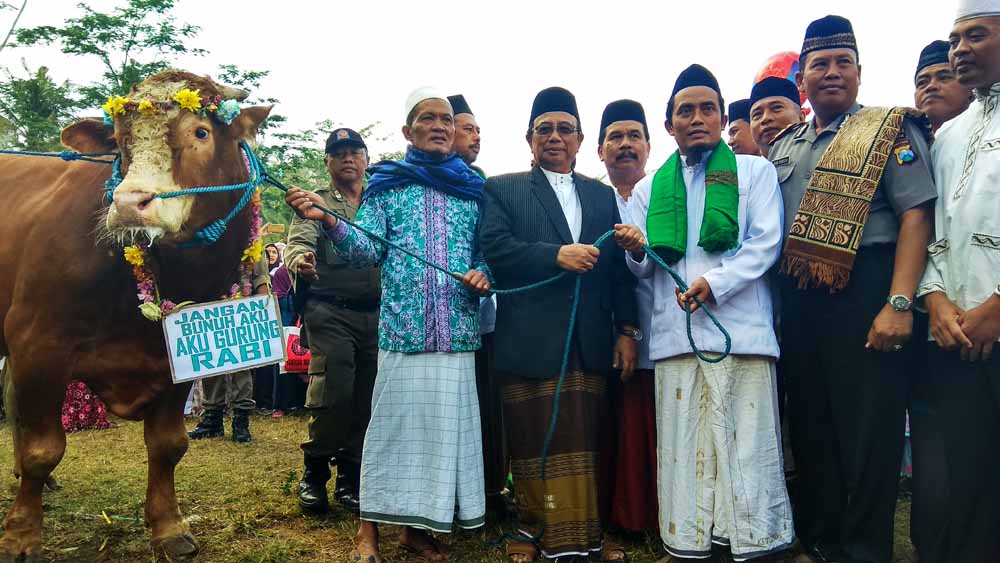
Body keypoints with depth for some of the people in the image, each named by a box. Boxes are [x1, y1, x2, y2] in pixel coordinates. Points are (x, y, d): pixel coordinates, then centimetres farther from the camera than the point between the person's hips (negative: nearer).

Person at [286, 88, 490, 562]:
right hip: (402, 327, -2)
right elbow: (368, 250, 0)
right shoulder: (387, 184, 9)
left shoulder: (472, 189, 14)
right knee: (391, 423, 1)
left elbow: (485, 252, 17)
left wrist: (483, 275, -5)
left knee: (444, 425, 5)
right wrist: (328, 221, -16)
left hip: (457, 331, 3)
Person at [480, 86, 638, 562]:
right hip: (531, 341, -3)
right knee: (534, 440, 5)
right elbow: (494, 248, -9)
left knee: (585, 440, 8)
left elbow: (620, 268, 11)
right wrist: (557, 255, -17)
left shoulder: (603, 196, 17)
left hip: (590, 343, 3)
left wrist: (626, 330, 4)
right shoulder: (502, 190, 7)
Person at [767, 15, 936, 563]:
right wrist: (776, 300, 9)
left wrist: (899, 304, -18)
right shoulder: (782, 147, 17)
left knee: (867, 430, -1)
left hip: (863, 294, -5)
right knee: (809, 425, 12)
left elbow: (915, 216, -8)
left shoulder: (890, 129, 2)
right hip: (796, 302, 5)